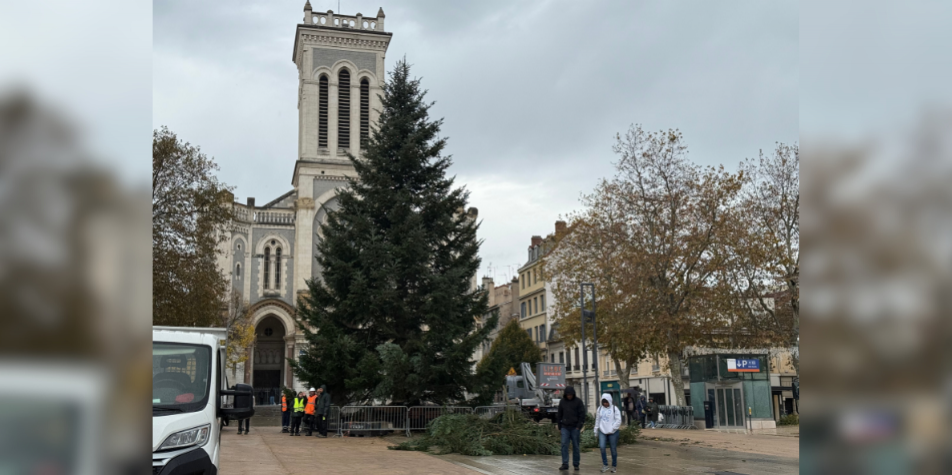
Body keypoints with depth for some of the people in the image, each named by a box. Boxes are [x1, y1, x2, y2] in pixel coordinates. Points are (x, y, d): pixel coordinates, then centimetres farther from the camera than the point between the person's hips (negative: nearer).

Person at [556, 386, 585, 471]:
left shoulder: (578, 401, -2)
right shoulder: (562, 401, 5)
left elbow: (582, 414, -4)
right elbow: (559, 415, 12)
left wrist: (579, 426, -11)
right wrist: (559, 427, 9)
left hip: (575, 427, -2)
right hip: (565, 427, 2)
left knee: (575, 446, 3)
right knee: (564, 445, -7)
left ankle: (576, 464, 12)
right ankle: (565, 464, -5)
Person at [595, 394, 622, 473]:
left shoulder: (614, 408, -1)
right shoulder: (600, 409, 10)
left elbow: (618, 420, -6)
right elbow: (597, 421, 16)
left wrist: (613, 429, -13)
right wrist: (596, 431, 17)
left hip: (612, 432, -2)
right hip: (602, 431, 2)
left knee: (613, 449, 4)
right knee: (602, 447, -15)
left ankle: (614, 466, 19)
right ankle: (605, 465, -4)